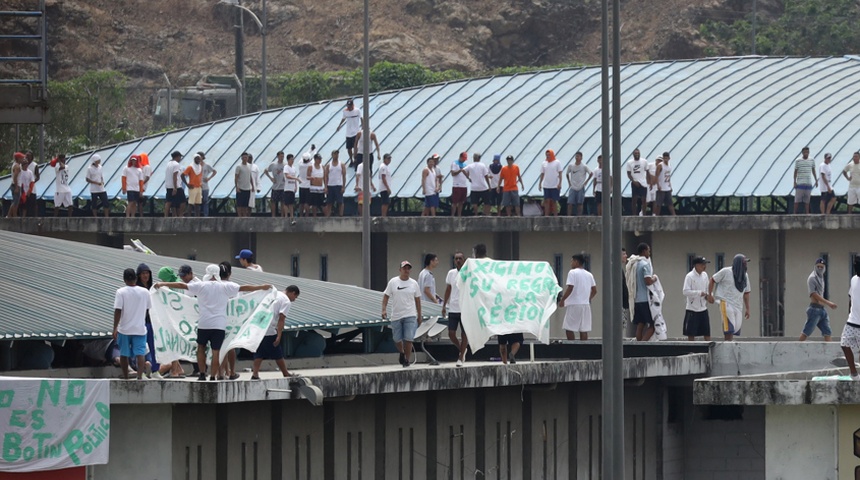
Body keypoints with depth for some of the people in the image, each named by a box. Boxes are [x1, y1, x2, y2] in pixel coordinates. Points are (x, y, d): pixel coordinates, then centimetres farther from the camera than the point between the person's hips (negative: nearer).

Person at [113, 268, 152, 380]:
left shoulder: (121, 292, -8)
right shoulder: (144, 292, 1)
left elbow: (117, 311, -12)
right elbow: (147, 310, 11)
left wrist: (115, 329, -8)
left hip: (124, 329, -1)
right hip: (140, 329, 1)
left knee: (124, 354, 12)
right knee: (140, 353, -3)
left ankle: (125, 376, 19)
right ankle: (140, 375, -20)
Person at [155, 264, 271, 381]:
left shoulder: (201, 285, 0)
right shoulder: (226, 286, 0)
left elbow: (182, 285, 1)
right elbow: (244, 288, 2)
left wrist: (162, 284, 8)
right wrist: (262, 287, 12)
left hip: (203, 324, 0)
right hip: (219, 325, 0)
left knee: (201, 347, 17)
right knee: (216, 351, 4)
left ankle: (202, 374, 12)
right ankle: (213, 376, 3)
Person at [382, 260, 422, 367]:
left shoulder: (413, 283, 5)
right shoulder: (393, 282, 1)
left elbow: (417, 300, 11)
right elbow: (386, 296, 4)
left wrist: (419, 316, 11)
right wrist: (384, 309, -9)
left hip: (410, 316, -1)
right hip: (396, 316, 1)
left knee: (408, 339, -10)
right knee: (397, 339, 9)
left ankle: (407, 359, 2)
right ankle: (402, 353, 37)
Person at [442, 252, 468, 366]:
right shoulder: (451, 273, 7)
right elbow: (448, 290, 14)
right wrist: (444, 305, 10)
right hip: (453, 308, 3)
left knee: (464, 334, 1)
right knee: (451, 333, 0)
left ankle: (460, 358, 9)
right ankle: (461, 349, 26)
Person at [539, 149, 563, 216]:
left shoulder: (557, 163, 0)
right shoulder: (544, 163, 9)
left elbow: (560, 173, -3)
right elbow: (542, 174, 13)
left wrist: (560, 183, -11)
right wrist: (540, 183, 7)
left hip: (555, 186, -3)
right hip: (546, 186, 3)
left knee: (554, 201, 1)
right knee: (547, 201, 0)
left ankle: (555, 215, 6)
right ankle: (546, 215, 1)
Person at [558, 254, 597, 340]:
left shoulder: (572, 273, -6)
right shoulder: (589, 275, 13)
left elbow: (570, 288, -14)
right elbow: (594, 290, 13)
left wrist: (562, 300, -6)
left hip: (573, 304, -7)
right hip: (586, 305, 7)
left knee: (569, 329, -2)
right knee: (584, 330, 5)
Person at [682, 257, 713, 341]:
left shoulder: (704, 275, 7)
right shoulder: (689, 276, -12)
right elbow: (686, 291, -19)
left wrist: (708, 296, -4)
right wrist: (700, 293, -24)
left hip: (703, 309, 6)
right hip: (692, 309, -6)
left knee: (707, 333, 5)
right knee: (691, 334, 0)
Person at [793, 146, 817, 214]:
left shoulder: (812, 161, 8)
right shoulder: (798, 161, -1)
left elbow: (813, 171, 15)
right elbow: (795, 172, 1)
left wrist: (816, 180, 10)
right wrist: (795, 182, -5)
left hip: (808, 183, 3)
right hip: (800, 183, -3)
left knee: (807, 199, 3)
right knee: (797, 199, -3)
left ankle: (807, 213, 5)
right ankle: (795, 213, 1)